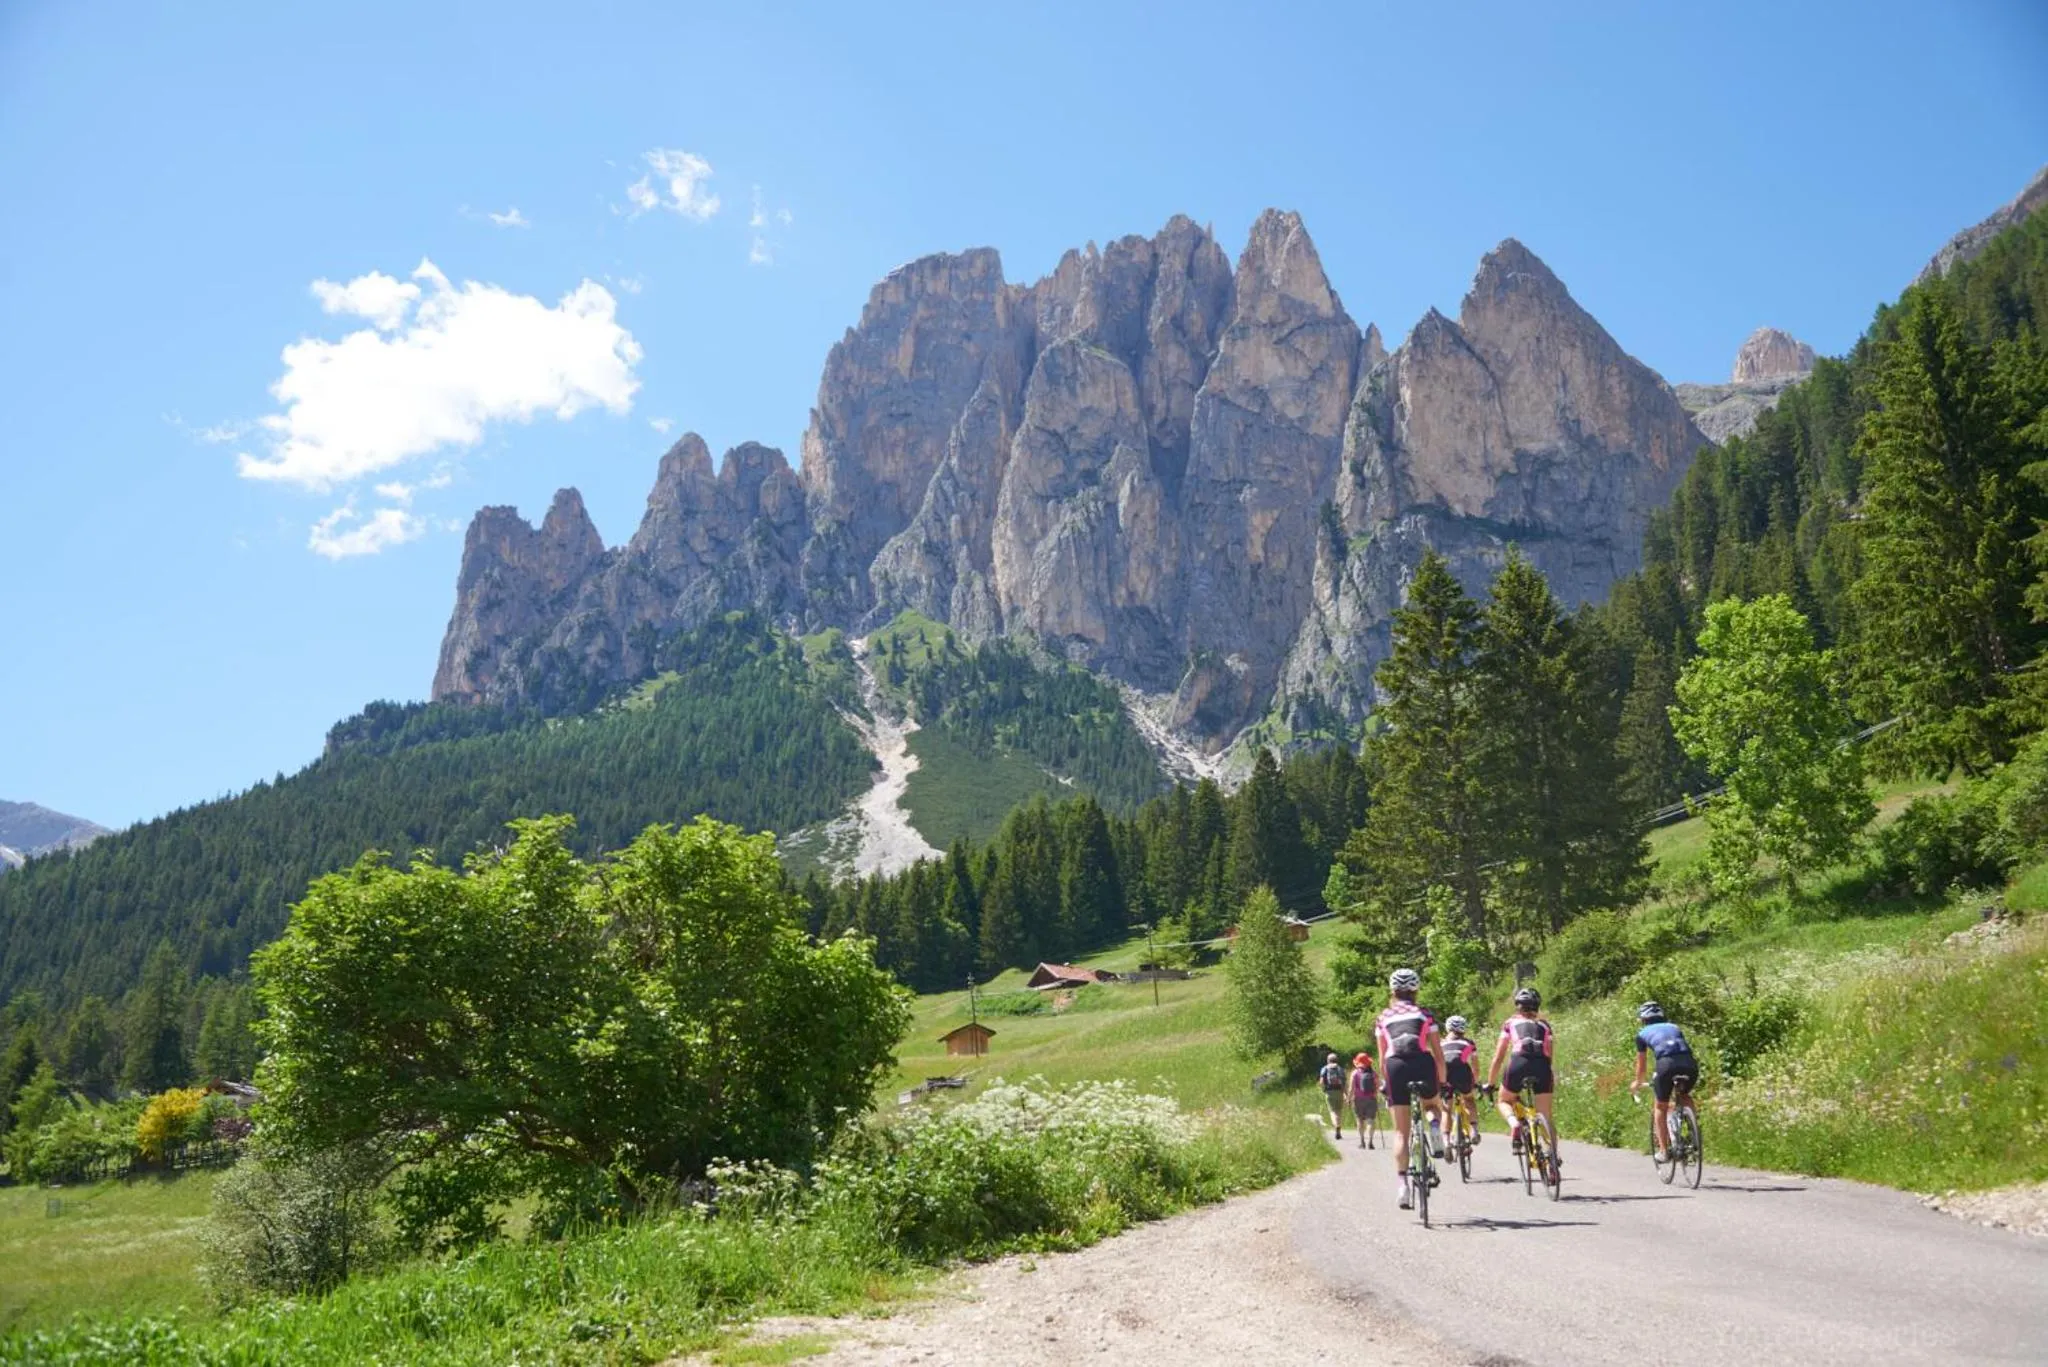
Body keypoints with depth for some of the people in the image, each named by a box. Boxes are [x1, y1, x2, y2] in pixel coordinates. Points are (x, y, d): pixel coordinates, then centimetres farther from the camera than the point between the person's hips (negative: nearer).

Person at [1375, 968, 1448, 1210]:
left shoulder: (1383, 1018, 20)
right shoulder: (1424, 1015, 18)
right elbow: (1439, 1055, 14)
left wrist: (1387, 1082, 25)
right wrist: (1442, 1081, 24)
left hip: (1395, 1066, 0)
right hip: (1422, 1064, 0)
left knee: (1401, 1132, 6)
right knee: (1432, 1105, 32)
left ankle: (1403, 1185, -7)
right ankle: (1435, 1125, -2)